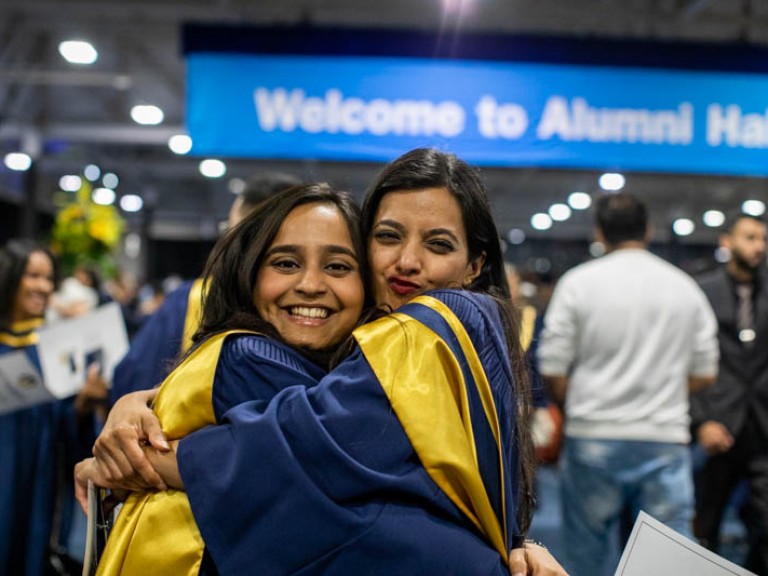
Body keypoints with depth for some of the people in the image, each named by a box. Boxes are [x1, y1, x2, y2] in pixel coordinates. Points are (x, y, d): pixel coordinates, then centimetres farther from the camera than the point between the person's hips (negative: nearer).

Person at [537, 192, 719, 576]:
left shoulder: (579, 282, -3)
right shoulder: (686, 287, 6)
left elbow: (553, 370, -4)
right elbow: (705, 374, 9)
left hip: (593, 440, -1)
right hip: (666, 441, 2)